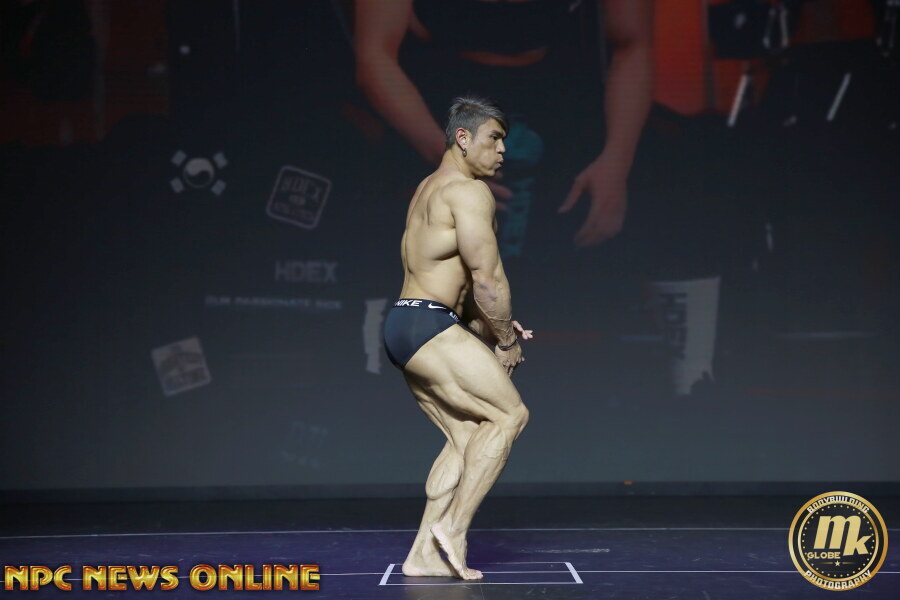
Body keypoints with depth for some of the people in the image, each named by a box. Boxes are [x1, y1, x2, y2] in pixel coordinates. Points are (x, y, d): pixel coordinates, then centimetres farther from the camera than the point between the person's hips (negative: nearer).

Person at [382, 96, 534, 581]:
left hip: (403, 325, 10)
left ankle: (424, 553, 6)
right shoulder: (469, 191, -9)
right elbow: (488, 278, -14)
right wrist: (507, 340, -1)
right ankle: (454, 524, -10)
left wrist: (488, 327, 17)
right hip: (429, 327, -10)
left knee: (467, 437, 9)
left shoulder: (429, 188, 23)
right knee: (509, 414, -8)